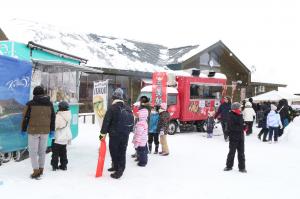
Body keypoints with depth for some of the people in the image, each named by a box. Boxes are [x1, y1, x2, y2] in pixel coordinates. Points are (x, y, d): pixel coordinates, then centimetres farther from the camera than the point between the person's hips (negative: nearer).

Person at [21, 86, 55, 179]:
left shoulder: (30, 104, -8)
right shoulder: (49, 104, 3)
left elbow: (25, 117, -5)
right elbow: (53, 118, 8)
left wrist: (23, 129, 6)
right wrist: (52, 130, 15)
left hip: (33, 131, -4)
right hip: (45, 131, 4)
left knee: (33, 151, 4)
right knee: (42, 150, 14)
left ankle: (36, 171, 0)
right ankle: (41, 169, 21)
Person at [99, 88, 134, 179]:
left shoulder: (112, 108, -12)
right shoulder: (128, 108, 6)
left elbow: (106, 121, -13)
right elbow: (132, 121, 14)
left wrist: (103, 133, -6)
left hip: (114, 134, -5)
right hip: (125, 134, 5)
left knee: (114, 151, 6)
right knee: (122, 152, 11)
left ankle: (116, 167, 8)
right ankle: (120, 169, 18)